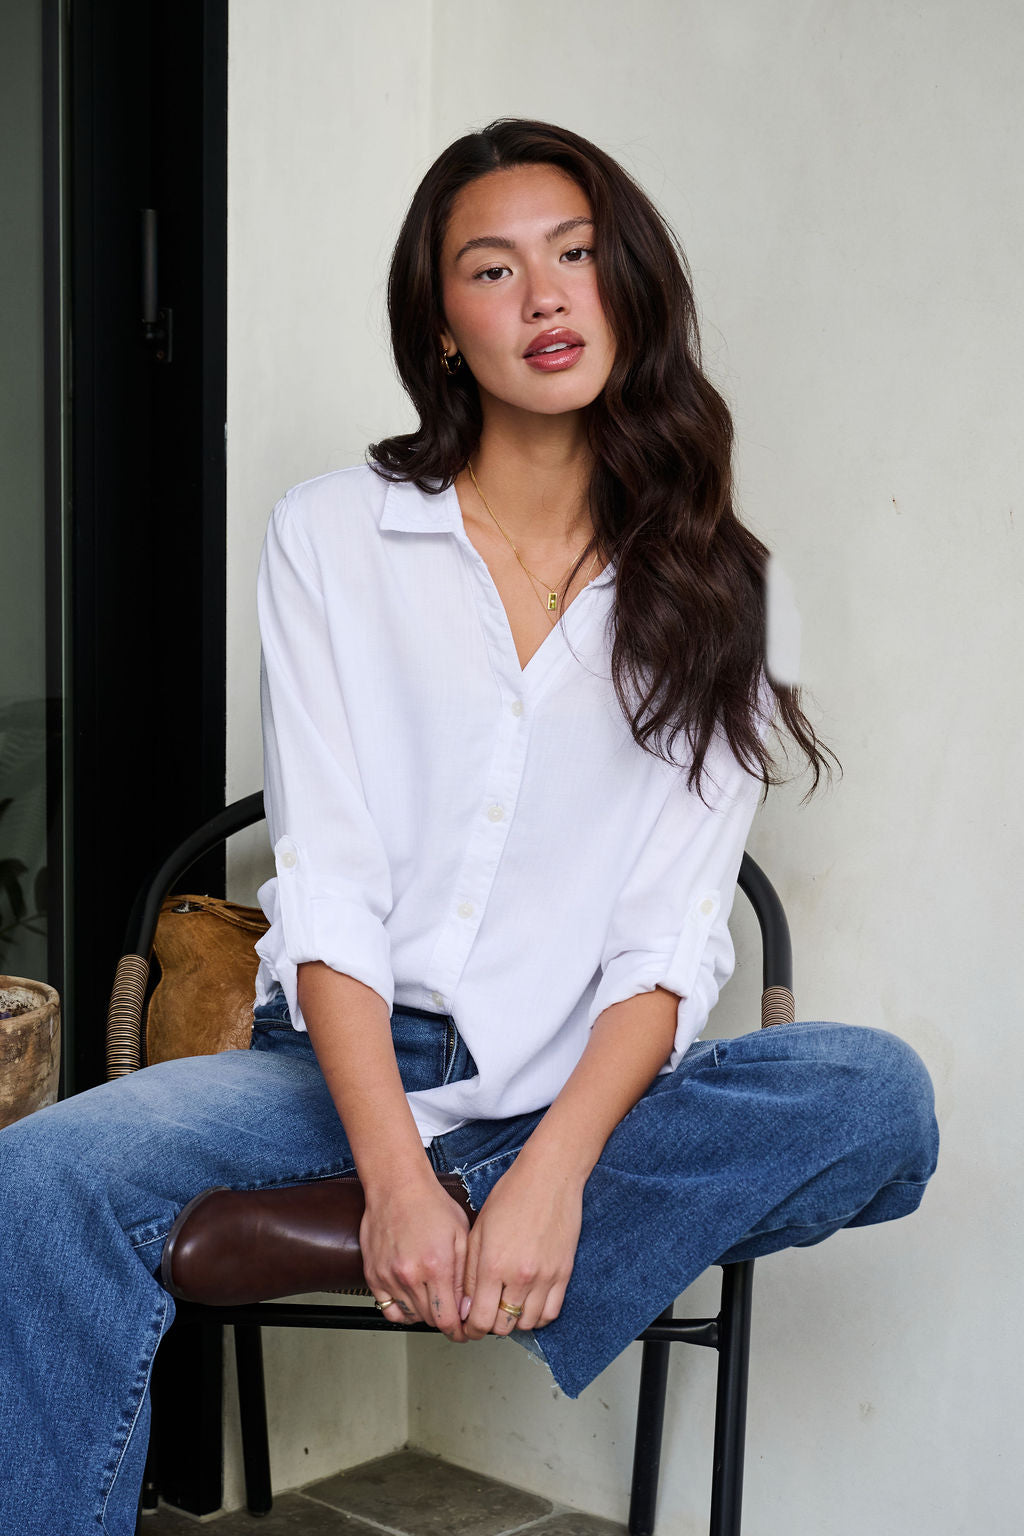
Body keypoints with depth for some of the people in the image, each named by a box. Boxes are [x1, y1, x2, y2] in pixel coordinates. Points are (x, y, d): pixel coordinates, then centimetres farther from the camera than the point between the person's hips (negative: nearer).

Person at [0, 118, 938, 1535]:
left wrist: (554, 1169, -22)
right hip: (343, 1065, -1)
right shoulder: (332, 537, 3)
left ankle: (297, 1244, -26)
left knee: (882, 1095, -28)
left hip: (585, 1086, 1)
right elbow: (327, 889, -6)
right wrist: (398, 1175, -20)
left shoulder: (715, 590, 4)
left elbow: (673, 938, -4)